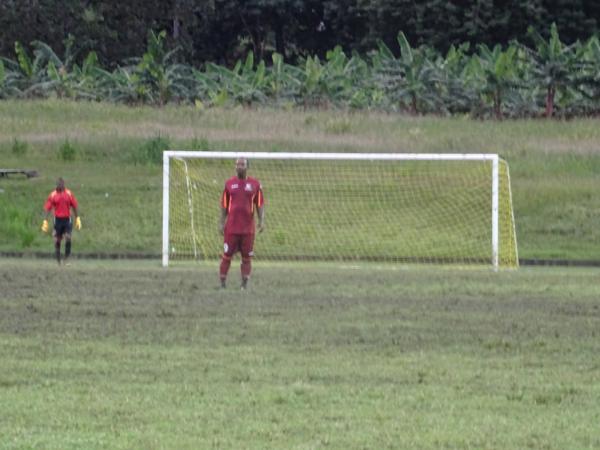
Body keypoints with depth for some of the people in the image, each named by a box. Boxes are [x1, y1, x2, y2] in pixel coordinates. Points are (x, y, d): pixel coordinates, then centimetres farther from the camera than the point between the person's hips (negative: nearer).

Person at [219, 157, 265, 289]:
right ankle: (222, 283, 3)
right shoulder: (229, 183, 8)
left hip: (248, 228, 0)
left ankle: (244, 285, 6)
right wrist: (222, 222, 5)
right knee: (227, 255, -2)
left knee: (247, 257, 1)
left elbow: (260, 204, 5)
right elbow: (224, 205, 11)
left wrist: (261, 220, -7)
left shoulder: (255, 184, 5)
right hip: (231, 228, 0)